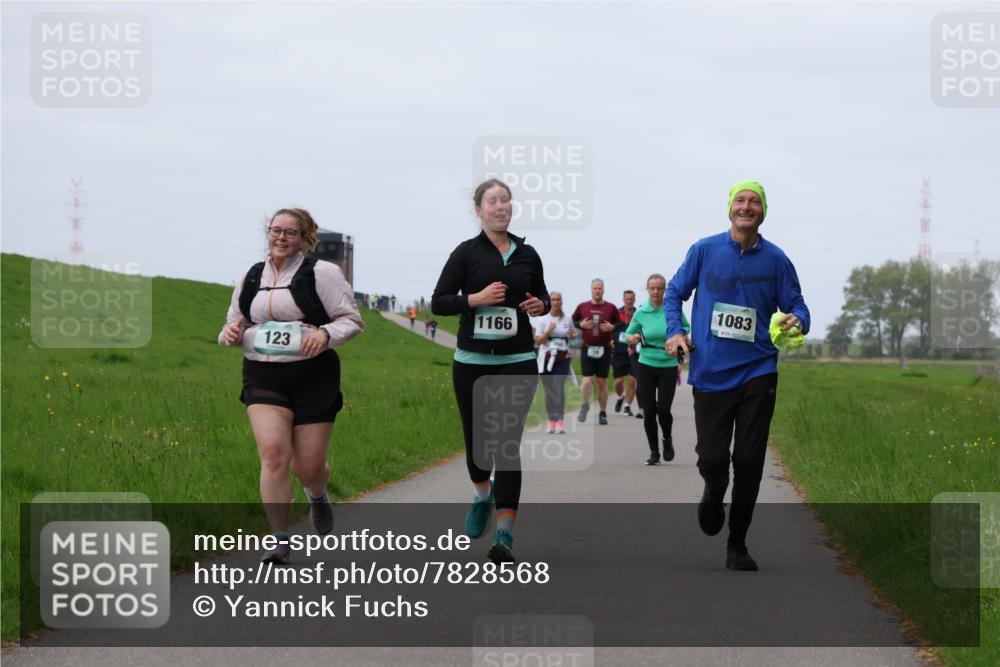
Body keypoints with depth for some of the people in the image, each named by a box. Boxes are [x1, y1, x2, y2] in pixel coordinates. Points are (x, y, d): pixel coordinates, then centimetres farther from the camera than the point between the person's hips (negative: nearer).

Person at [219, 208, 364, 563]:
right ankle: (279, 540, -11)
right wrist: (231, 332, -2)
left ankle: (317, 496, 41)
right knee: (273, 454, -18)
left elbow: (351, 320, -2)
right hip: (263, 377, 2)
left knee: (308, 465, 2)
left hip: (313, 377, -2)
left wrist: (325, 333, -22)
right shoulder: (250, 278, 11)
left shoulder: (321, 273, -1)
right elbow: (237, 326, 23)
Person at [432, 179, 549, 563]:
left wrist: (541, 304, -1)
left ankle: (504, 533, -11)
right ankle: (482, 494, 44)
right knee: (476, 437, 12)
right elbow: (438, 302, -4)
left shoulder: (527, 254, 7)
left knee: (508, 444, -8)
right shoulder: (467, 253, -2)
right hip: (473, 361, 0)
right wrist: (477, 298, -18)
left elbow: (542, 293, 21)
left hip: (517, 362, 1)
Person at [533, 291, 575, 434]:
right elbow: (537, 341, -4)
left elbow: (574, 334, 19)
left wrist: (572, 335, -5)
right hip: (546, 358, 0)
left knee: (559, 388, -14)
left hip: (563, 358, 0)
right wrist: (549, 331, -20)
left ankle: (560, 420, -17)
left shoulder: (567, 319, 5)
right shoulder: (542, 319, 0)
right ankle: (551, 420, 12)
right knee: (549, 390, 3)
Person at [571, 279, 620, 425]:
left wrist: (612, 327, -12)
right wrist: (581, 325, -8)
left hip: (604, 349, 0)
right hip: (587, 348, 0)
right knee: (587, 380, -9)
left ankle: (603, 413, 16)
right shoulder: (582, 307, 2)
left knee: (602, 383, 5)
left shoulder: (611, 308, 1)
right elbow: (572, 321, 12)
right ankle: (585, 406, 16)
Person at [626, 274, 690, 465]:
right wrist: (632, 338, -12)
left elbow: (686, 327, 10)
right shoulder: (641, 313, -1)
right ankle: (654, 452, 15)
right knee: (649, 411, 0)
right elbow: (628, 333, 11)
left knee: (663, 408, -9)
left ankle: (667, 439, 23)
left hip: (668, 366, -2)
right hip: (646, 365, 2)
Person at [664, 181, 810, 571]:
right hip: (710, 373, 0)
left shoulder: (775, 260, 2)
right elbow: (675, 293, 11)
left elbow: (795, 305, 4)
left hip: (757, 373, 0)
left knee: (748, 460, 0)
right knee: (711, 458, -5)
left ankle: (737, 545, 14)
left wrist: (797, 321, -19)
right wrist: (675, 331, -4)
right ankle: (714, 494, 34)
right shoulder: (705, 251, 1)